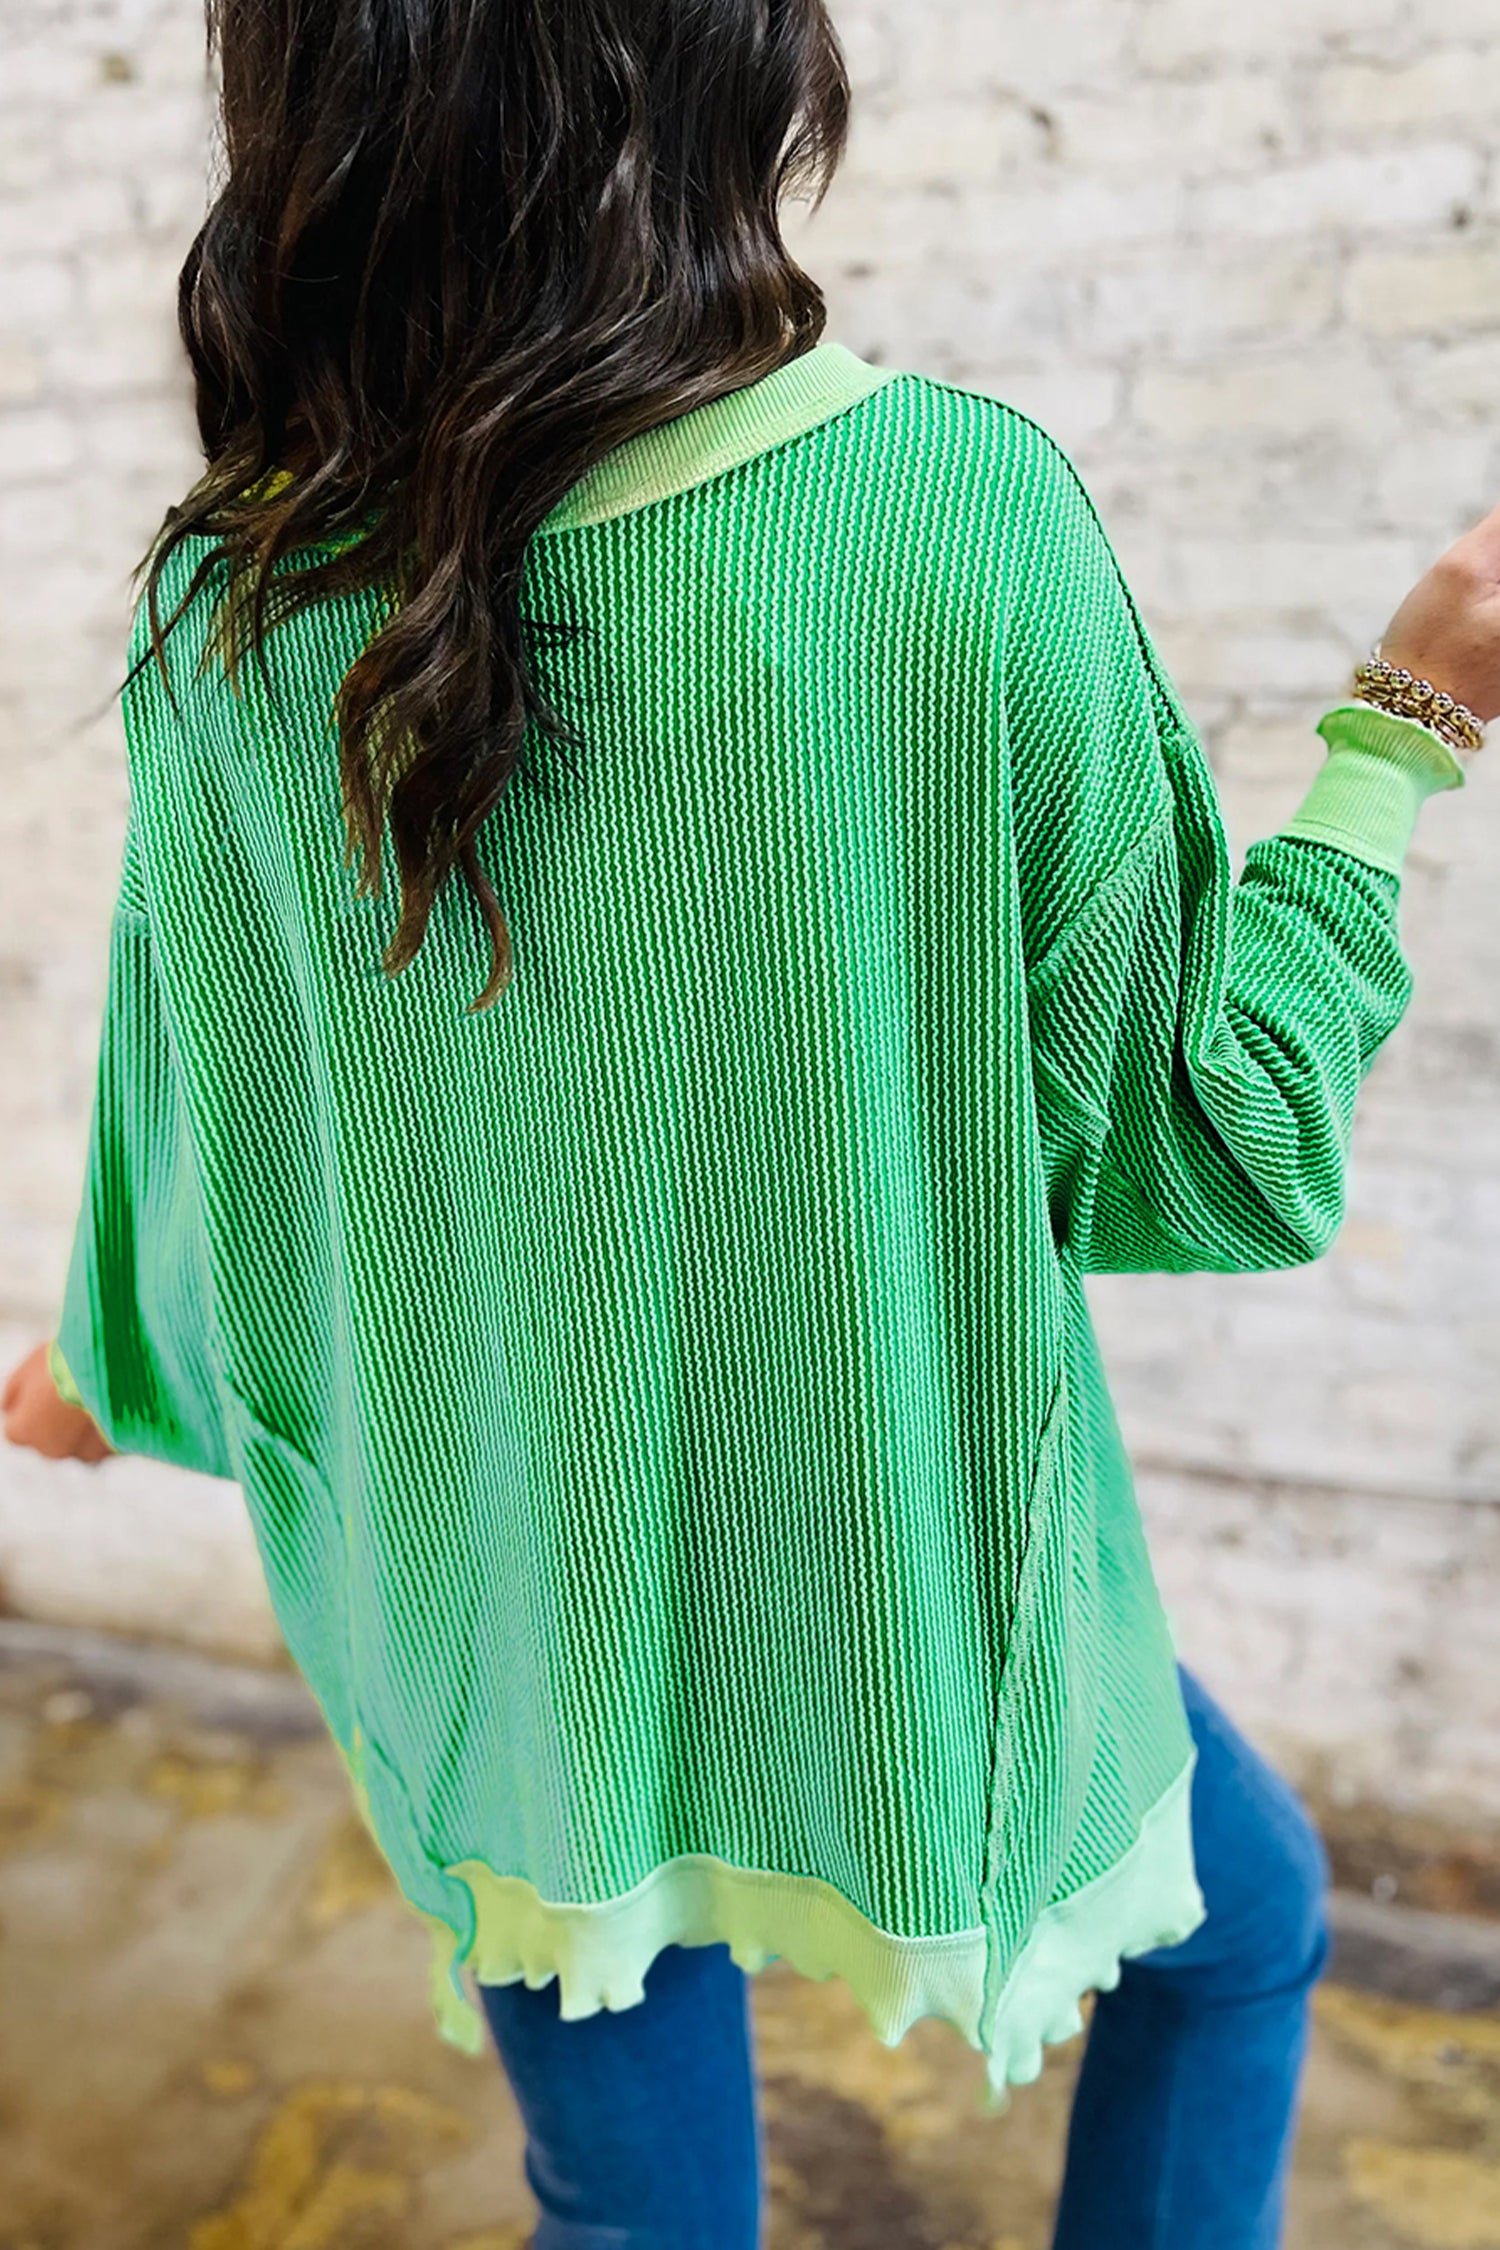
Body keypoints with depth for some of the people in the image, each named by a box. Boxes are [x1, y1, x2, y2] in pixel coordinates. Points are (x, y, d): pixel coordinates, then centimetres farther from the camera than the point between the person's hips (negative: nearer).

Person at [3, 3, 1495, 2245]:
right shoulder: (968, 508, -21)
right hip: (912, 1611, -2)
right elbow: (1213, 1147, -12)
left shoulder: (240, 619, -13)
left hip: (508, 1650, 3)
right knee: (1242, 1923, 31)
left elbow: (226, 1214, -4)